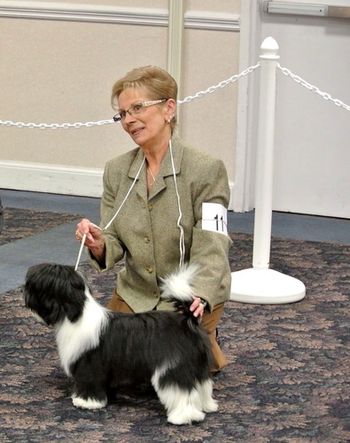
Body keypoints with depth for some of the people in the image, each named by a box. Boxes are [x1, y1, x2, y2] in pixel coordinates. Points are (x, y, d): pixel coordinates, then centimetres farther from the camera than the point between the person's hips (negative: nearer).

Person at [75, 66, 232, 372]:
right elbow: (115, 246, -1)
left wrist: (198, 298, -41)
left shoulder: (206, 170, -18)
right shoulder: (117, 170, -1)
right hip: (135, 294, 5)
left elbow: (210, 249, -22)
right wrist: (99, 245, -26)